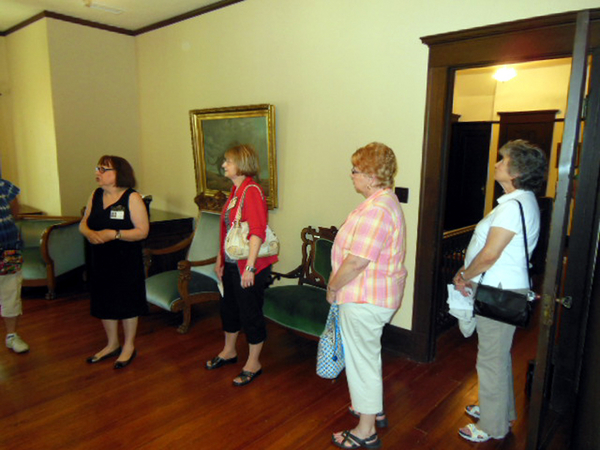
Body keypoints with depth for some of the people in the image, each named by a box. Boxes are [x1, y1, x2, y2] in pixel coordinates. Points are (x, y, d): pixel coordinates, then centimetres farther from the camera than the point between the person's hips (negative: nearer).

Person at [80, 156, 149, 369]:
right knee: (104, 303, 16)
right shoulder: (95, 195, 6)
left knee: (127, 304, 7)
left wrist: (113, 234, -26)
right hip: (101, 261, 6)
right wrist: (89, 233, -14)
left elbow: (142, 231, -17)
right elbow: (83, 223, 9)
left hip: (126, 262, -6)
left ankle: (129, 346, 27)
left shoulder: (132, 198, -13)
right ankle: (112, 344, 36)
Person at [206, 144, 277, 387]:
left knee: (251, 313, 5)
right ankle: (229, 351, 45)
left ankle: (253, 363, 24)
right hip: (231, 264, 10)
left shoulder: (252, 191, -18)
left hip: (249, 265, -9)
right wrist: (220, 258, 17)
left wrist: (250, 267, -25)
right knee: (229, 308, 23)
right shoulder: (235, 190, 11)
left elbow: (257, 232, -24)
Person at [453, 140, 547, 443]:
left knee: (491, 360, 4)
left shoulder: (513, 205, -22)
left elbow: (489, 256, -24)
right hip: (502, 290, 10)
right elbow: (488, 249, 13)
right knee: (498, 355, 24)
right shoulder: (521, 201, 12)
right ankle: (500, 408, 43)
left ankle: (493, 427, 21)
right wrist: (467, 273, 4)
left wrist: (463, 276, -7)